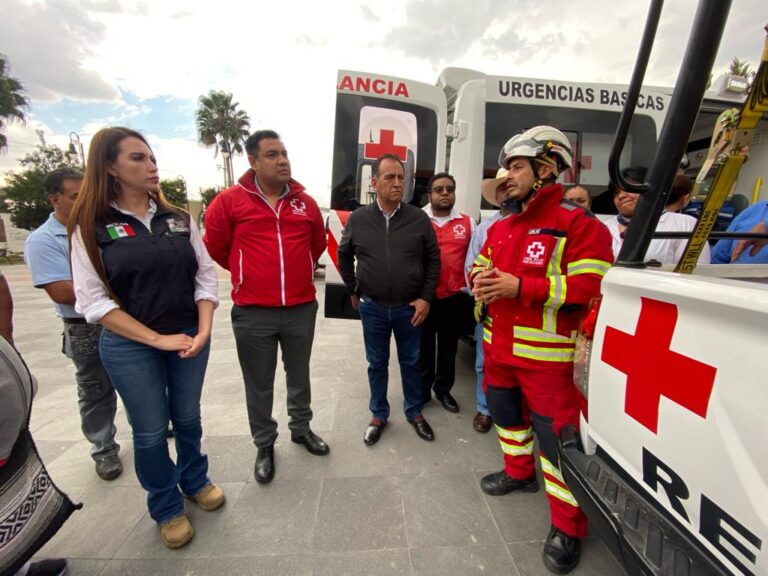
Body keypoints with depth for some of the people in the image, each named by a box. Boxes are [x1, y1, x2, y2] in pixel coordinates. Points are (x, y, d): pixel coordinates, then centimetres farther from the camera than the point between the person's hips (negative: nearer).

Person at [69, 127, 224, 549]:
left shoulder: (178, 219, 3)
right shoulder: (91, 226, -5)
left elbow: (206, 274, 0)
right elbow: (93, 300, -10)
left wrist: (204, 329, -13)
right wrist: (157, 339, -16)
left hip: (190, 337, 3)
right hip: (129, 346, -2)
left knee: (187, 418, 18)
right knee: (150, 431, 13)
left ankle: (195, 480, 43)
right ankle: (166, 507, 36)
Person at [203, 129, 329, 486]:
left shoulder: (305, 202, 4)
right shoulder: (230, 200, -5)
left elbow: (318, 243, 18)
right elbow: (215, 246, 6)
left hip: (302, 308, 3)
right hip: (252, 312, -2)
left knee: (299, 375, 19)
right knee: (259, 385, 13)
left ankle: (301, 428, 42)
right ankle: (264, 445, 35)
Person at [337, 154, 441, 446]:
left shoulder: (419, 219, -4)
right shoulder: (357, 219, -3)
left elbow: (433, 260, 1)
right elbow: (344, 256, 10)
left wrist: (426, 297, -5)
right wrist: (353, 291, 10)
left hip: (410, 307, 0)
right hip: (372, 307, 1)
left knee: (411, 362, 15)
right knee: (377, 364, 15)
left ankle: (414, 412, 37)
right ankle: (379, 415, 36)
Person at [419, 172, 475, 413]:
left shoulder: (467, 223, 5)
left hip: (454, 297, 2)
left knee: (449, 347, 15)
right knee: (423, 346, 12)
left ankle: (443, 389, 33)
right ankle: (422, 390, 29)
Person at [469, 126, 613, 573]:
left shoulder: (578, 223, -13)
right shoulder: (501, 227, 12)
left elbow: (589, 289, -21)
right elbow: (481, 265, 18)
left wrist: (520, 287, -26)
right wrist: (481, 279, -6)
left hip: (546, 355, -7)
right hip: (500, 347, 8)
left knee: (556, 434, 3)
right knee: (506, 412, 23)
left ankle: (568, 526, 26)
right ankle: (519, 472, 49)